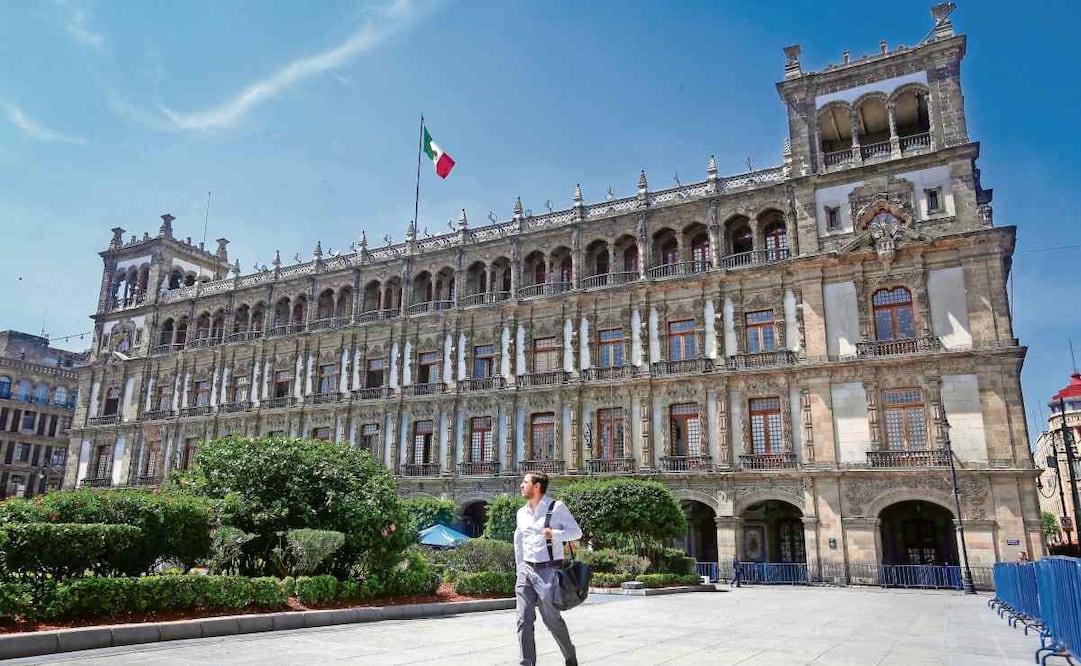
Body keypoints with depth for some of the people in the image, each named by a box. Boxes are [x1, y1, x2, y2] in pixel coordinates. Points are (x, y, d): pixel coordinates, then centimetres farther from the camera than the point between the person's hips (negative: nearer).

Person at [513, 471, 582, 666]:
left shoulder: (557, 507, -6)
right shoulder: (521, 513, 11)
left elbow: (576, 532, -7)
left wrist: (555, 534, -23)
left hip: (548, 571, -5)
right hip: (525, 570, 5)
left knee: (552, 620, 5)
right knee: (524, 620, -2)